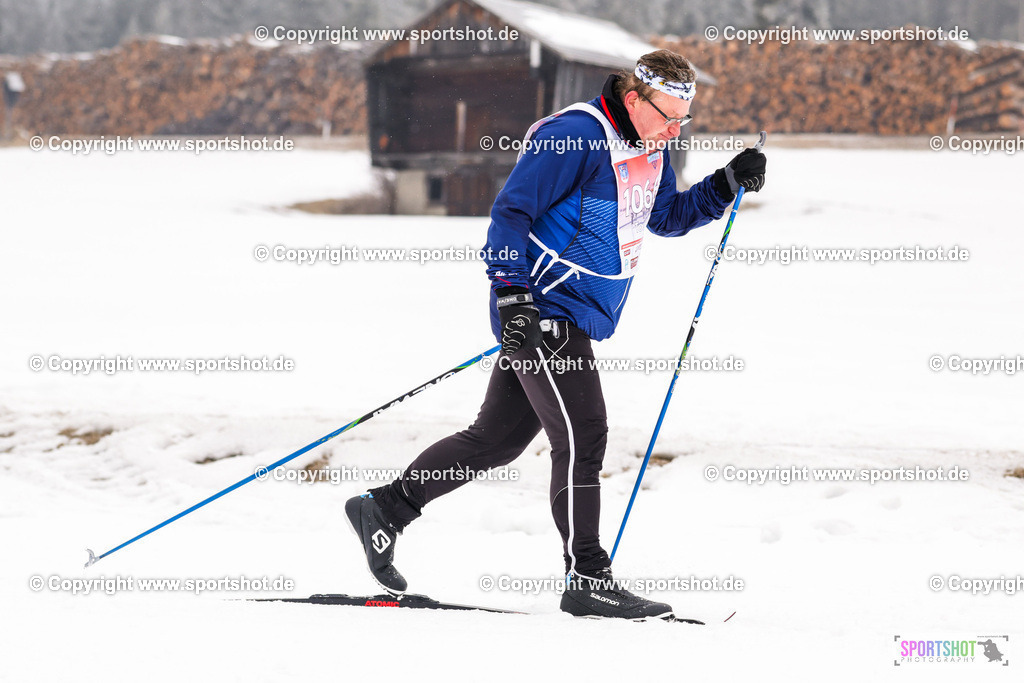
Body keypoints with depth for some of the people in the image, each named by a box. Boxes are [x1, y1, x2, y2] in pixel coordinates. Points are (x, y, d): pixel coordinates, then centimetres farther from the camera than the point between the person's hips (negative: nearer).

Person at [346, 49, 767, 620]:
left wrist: (726, 184, 7)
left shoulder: (649, 147, 10)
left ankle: (385, 509, 24)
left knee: (498, 439, 13)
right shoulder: (575, 136, -18)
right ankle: (587, 581, -6)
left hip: (577, 317, 9)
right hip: (543, 311, -9)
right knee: (582, 438, -11)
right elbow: (511, 211, -18)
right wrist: (511, 290, -26)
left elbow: (667, 217, 22)